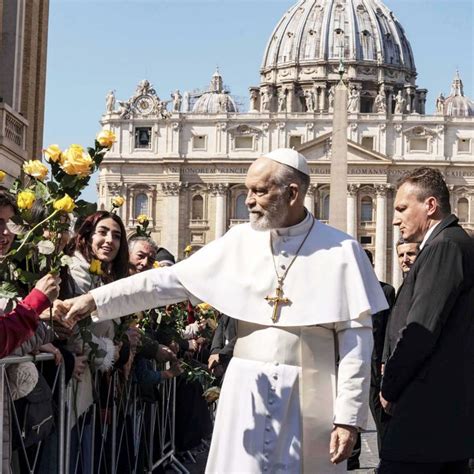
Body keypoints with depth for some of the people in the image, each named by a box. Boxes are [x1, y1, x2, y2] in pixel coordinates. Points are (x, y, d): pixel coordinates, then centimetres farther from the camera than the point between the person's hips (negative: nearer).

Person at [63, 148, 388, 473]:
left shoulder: (340, 251, -5)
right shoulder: (241, 241, 3)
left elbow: (356, 337, -6)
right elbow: (173, 280, 5)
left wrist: (348, 415, -10)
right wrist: (96, 299, -1)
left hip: (308, 396, -2)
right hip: (247, 391, 3)